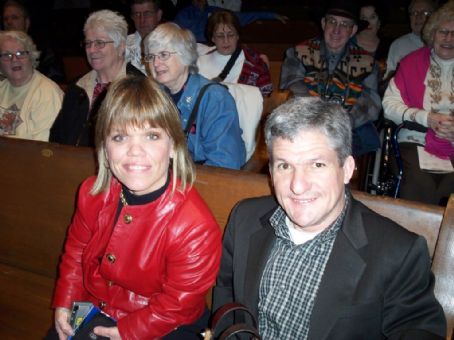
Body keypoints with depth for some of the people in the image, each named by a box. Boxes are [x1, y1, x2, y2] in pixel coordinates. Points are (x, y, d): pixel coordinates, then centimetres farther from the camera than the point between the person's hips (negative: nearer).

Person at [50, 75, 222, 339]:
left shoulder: (195, 227, -31)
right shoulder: (93, 194, -12)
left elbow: (178, 304, -20)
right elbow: (76, 248, 6)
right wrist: (64, 303, 1)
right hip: (93, 313, 5)